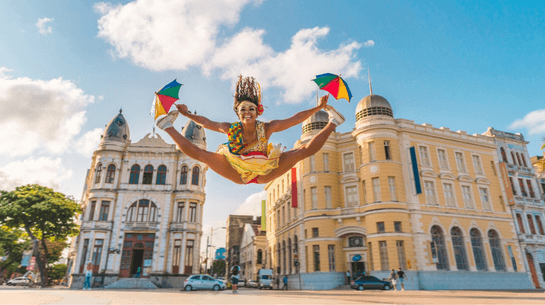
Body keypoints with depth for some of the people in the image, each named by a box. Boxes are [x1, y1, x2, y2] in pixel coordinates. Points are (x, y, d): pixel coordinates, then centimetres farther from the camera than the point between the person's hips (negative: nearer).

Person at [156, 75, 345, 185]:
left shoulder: (267, 128, -20)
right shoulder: (231, 129, -16)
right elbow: (206, 123, -3)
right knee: (198, 154, -9)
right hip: (238, 175, 1)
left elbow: (295, 119, -17)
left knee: (304, 151, -12)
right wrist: (187, 115, -6)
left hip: (264, 174, 0)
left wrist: (318, 108, -22)